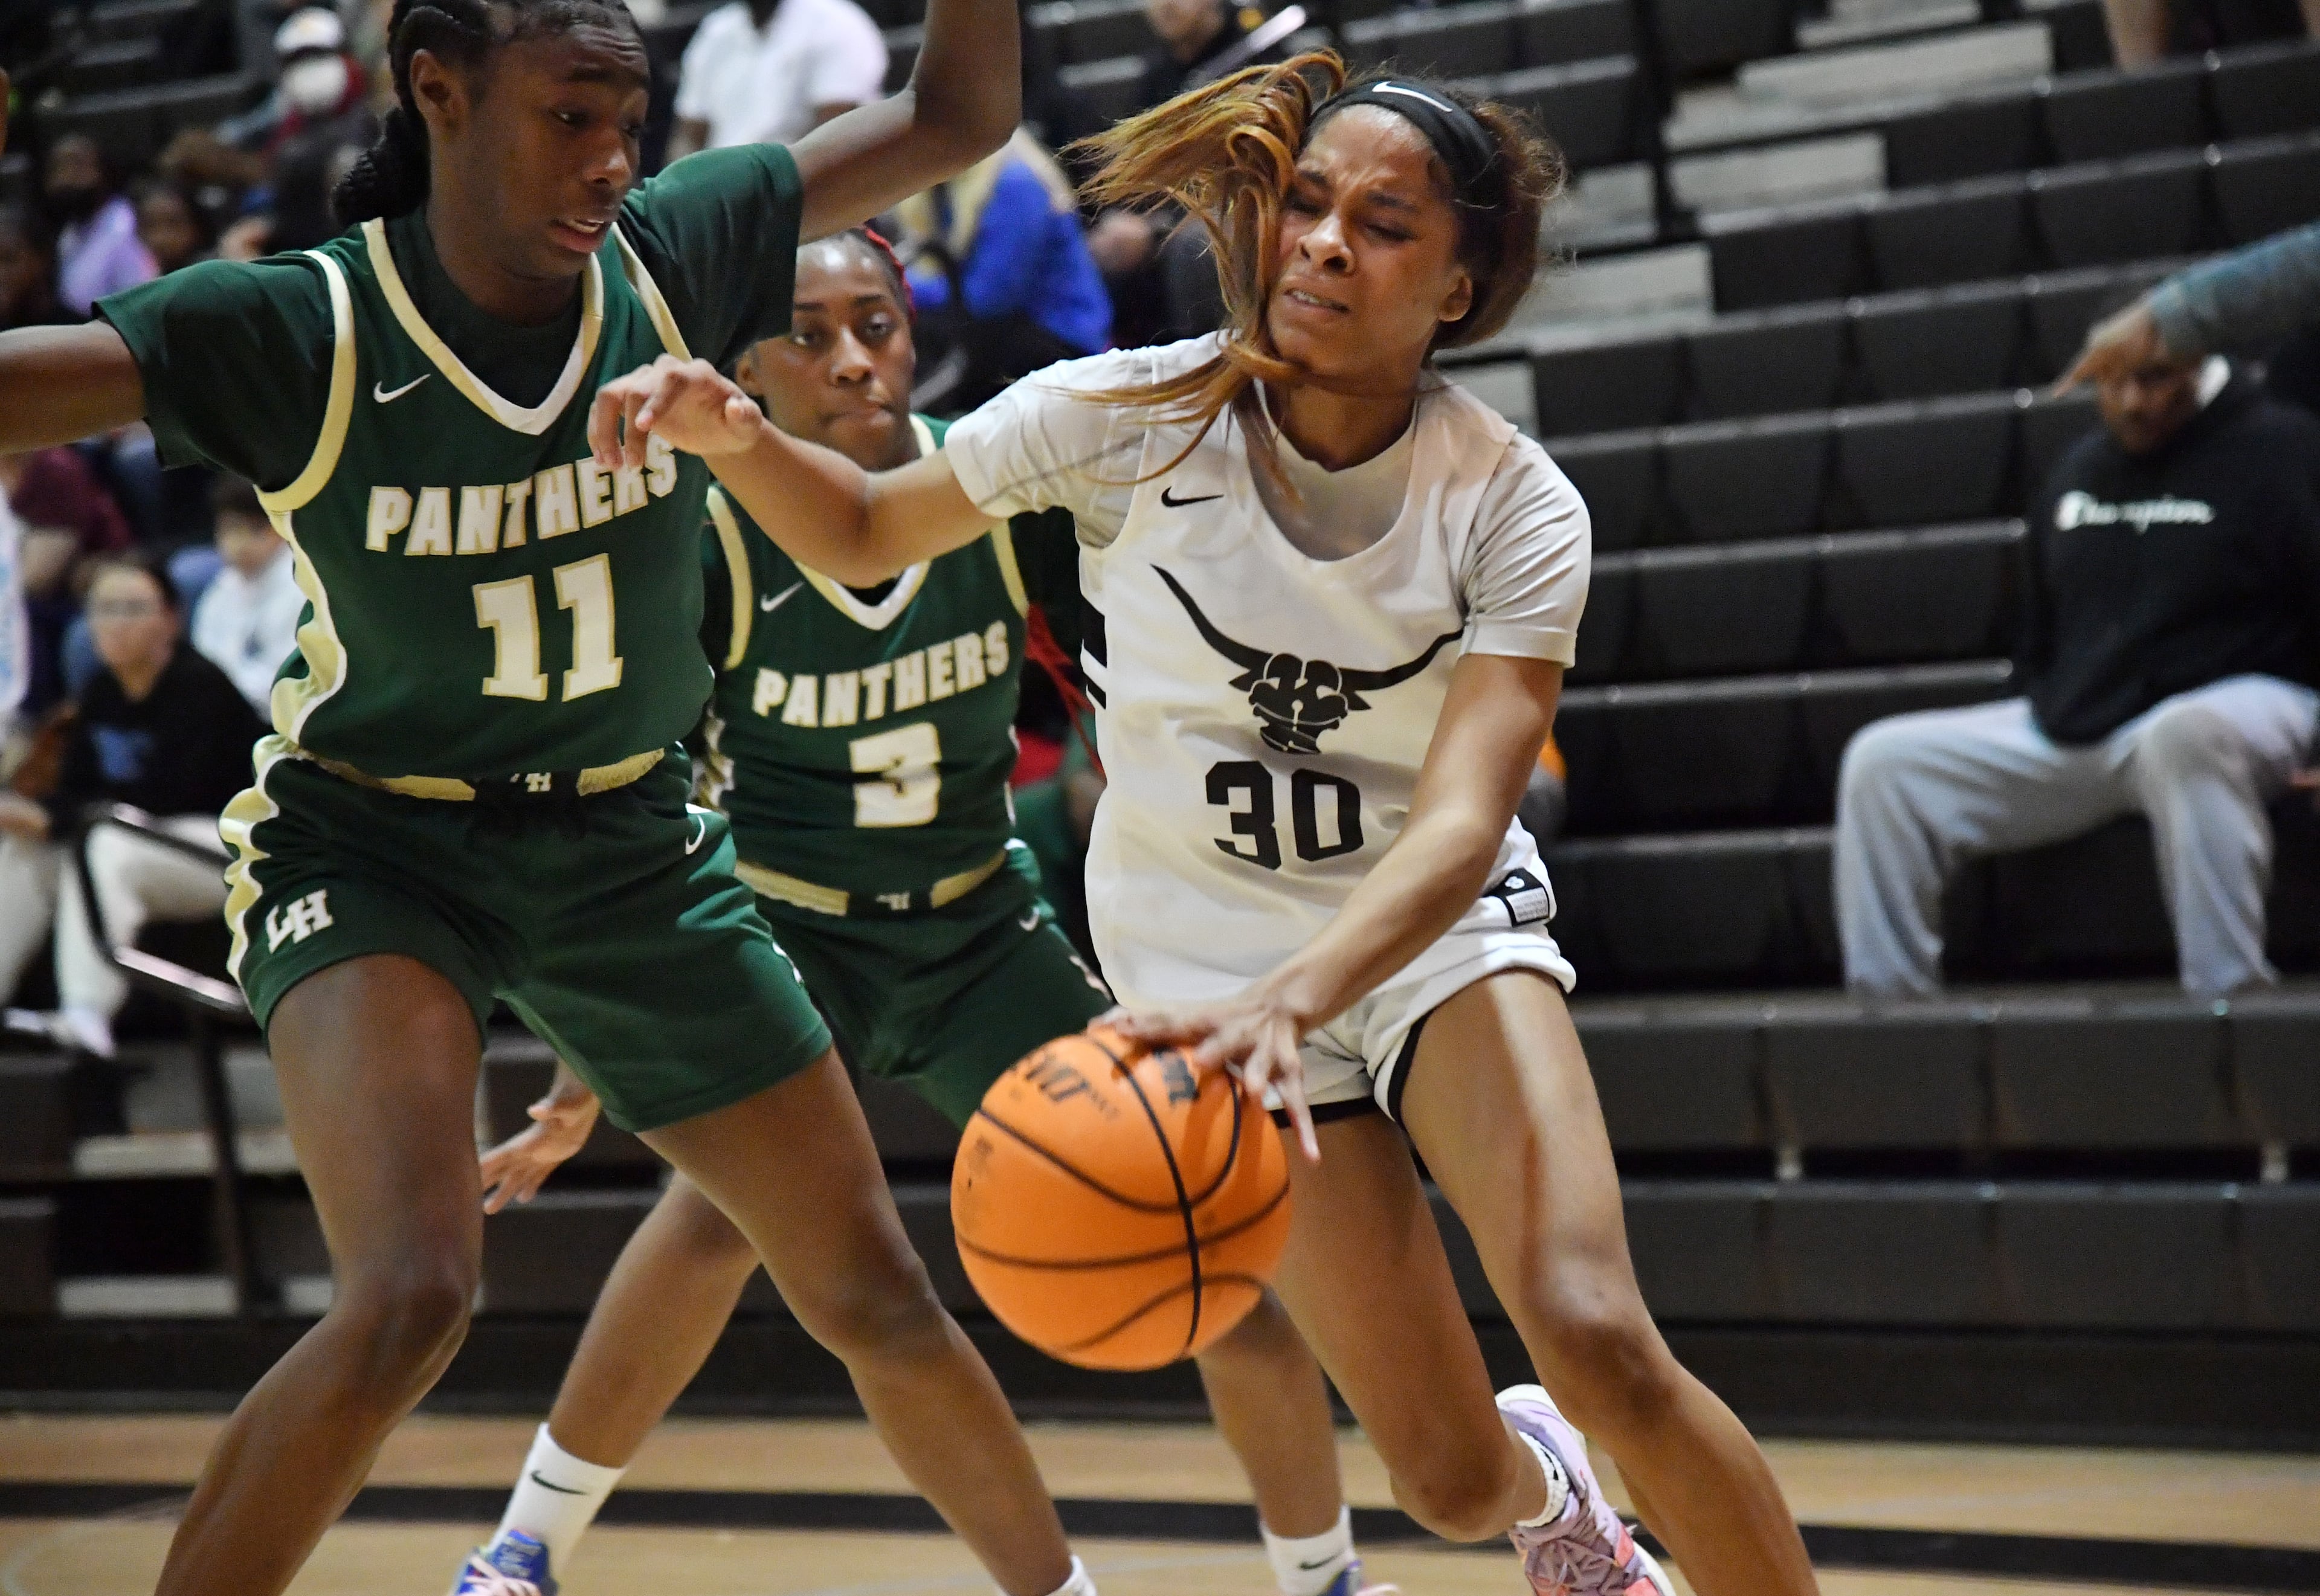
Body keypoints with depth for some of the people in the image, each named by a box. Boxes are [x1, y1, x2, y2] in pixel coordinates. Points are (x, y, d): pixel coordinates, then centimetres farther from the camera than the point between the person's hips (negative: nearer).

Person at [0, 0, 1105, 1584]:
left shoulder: (674, 255, -9)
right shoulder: (296, 328, -19)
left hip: (626, 845, 4)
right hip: (371, 841, -4)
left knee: (876, 1298, 9)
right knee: (410, 1294, -29)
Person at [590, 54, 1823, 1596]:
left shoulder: (1515, 508, -16)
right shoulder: (1132, 416, -13)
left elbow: (1459, 828, -27)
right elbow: (862, 532, 2)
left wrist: (1291, 997, -46)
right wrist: (735, 435, -20)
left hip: (1438, 934, 0)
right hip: (1206, 946, 1)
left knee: (1596, 1335, -27)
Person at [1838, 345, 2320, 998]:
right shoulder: (2080, 470, 16)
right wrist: (2045, 713, 12)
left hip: (2234, 701, -7)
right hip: (2070, 734, 7)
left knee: (2184, 735, -43)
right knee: (1881, 761, -6)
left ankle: (2228, 994, -41)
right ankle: (1885, 1001, -7)